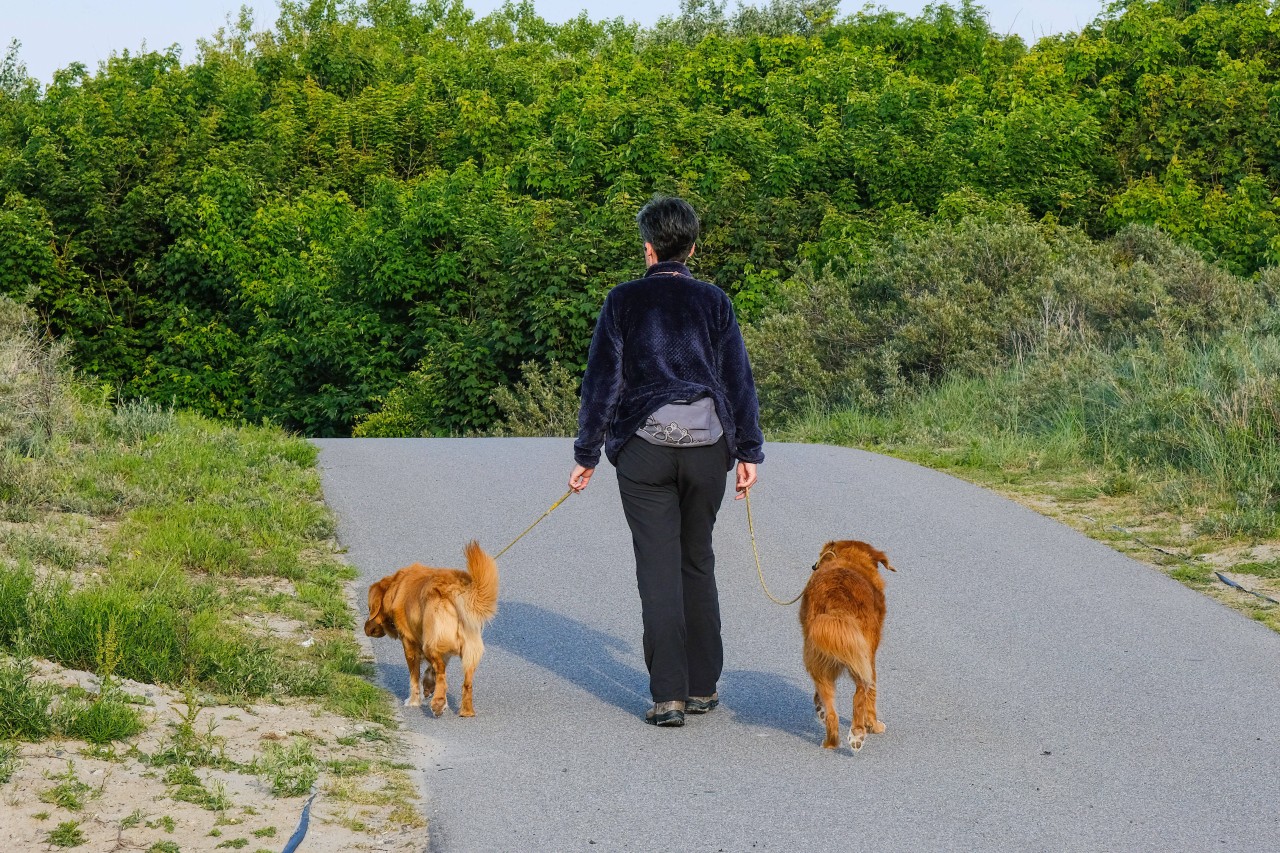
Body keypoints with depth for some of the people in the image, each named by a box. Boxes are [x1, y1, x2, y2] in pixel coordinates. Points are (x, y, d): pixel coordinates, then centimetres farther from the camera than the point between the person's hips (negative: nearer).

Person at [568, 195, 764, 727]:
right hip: (706, 444, 2)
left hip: (644, 448, -2)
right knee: (698, 563, 14)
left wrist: (587, 455, 4)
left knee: (659, 570, -1)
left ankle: (669, 696, -6)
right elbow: (738, 379, 4)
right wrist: (748, 451, 9)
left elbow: (602, 380, 0)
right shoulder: (713, 301, 5)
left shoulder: (624, 301, 0)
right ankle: (703, 687, 17)